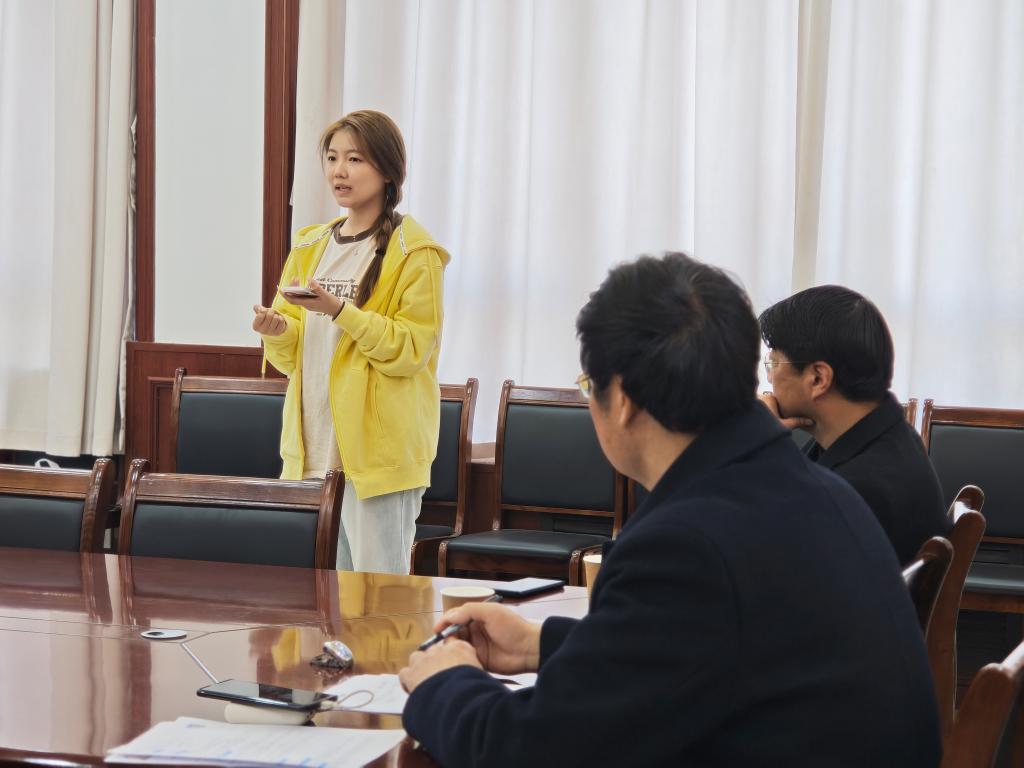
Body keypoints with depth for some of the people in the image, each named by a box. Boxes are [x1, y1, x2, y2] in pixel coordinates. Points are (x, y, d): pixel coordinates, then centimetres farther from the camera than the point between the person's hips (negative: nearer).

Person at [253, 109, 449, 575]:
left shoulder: (413, 252, -6)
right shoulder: (310, 247, 15)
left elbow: (412, 348, -14)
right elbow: (293, 356, 17)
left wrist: (340, 311, -22)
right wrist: (277, 331, -6)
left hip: (379, 448, -7)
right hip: (313, 449, 7)